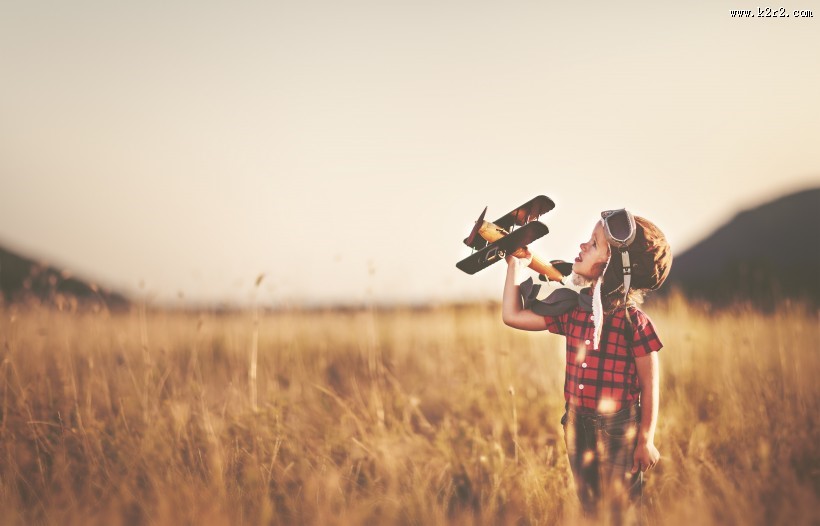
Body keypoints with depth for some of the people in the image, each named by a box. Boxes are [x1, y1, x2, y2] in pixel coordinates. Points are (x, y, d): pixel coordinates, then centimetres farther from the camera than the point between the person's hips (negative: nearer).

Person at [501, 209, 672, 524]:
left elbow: (649, 385, -10)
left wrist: (646, 440, -8)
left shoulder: (633, 321, -15)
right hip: (577, 427, 6)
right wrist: (516, 266, 8)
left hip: (618, 430, -6)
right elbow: (513, 315, 10)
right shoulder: (572, 311, 2)